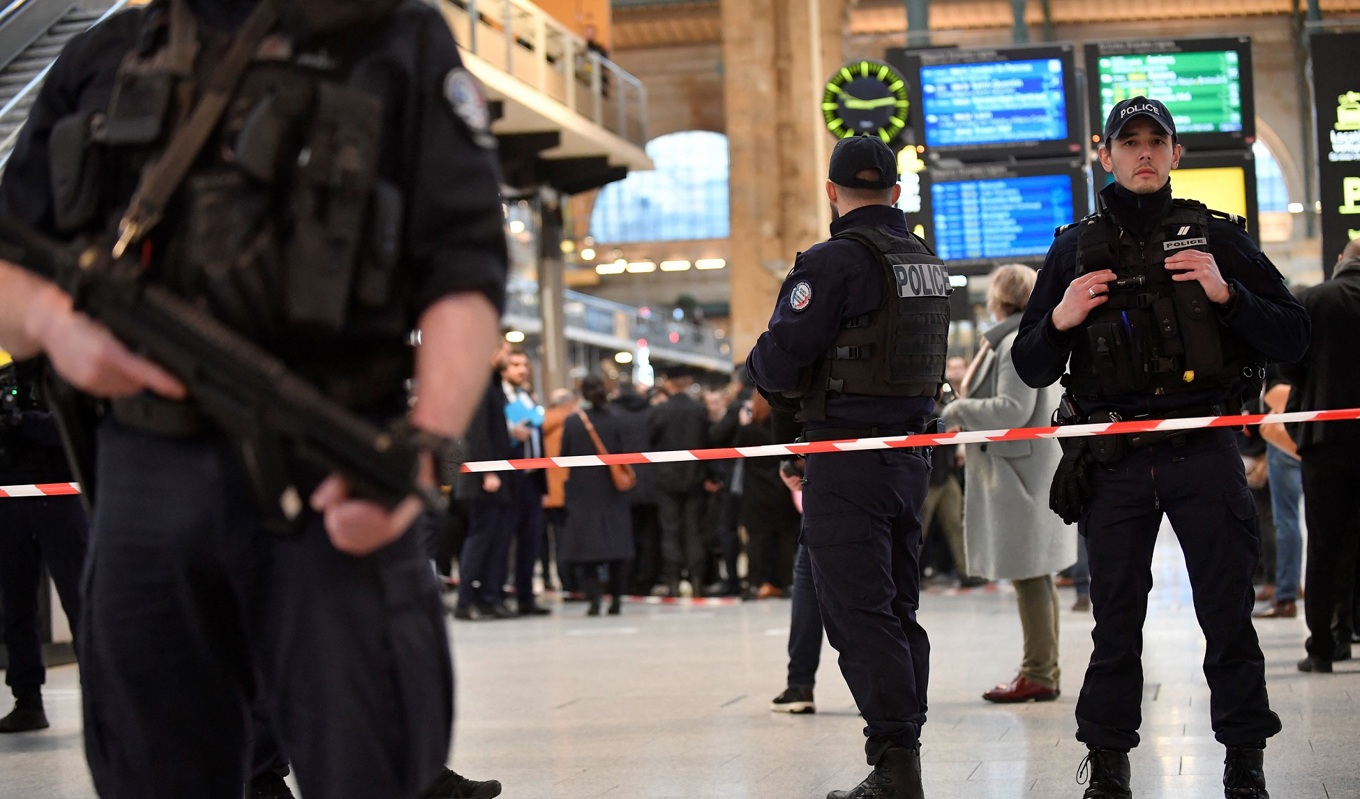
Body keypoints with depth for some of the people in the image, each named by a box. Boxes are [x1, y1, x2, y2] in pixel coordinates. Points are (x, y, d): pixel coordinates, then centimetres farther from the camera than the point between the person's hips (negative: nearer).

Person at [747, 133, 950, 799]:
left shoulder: (835, 262, -14)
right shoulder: (928, 264, 12)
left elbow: (778, 367, -16)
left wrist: (758, 364, 8)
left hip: (848, 454, -8)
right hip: (912, 451, 8)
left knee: (858, 612, -6)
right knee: (897, 609, 14)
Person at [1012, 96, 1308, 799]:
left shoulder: (1216, 237, 8)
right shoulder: (1076, 249, 11)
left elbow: (1292, 338, 4)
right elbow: (1030, 368, 12)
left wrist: (1230, 296, -12)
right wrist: (1059, 322, -8)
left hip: (1203, 451, -1)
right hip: (1115, 463, 1)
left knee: (1228, 616, 0)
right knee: (1116, 622, 6)